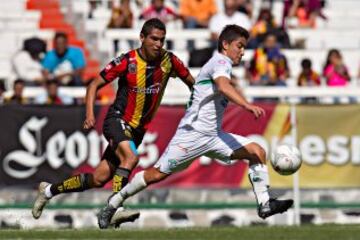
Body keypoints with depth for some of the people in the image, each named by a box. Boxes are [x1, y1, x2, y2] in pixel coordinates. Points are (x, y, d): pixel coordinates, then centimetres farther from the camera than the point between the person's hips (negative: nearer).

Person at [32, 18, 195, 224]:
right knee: (130, 157, -35)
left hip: (138, 130, 4)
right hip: (118, 120, -4)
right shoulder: (127, 61, -14)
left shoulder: (169, 61, -5)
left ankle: (49, 190, 23)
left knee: (99, 179, 5)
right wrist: (90, 113, -19)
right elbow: (95, 85, -6)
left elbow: (192, 82, 10)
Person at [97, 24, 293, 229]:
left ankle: (264, 204, -10)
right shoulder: (221, 62, -12)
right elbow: (224, 87, -35)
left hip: (213, 136, 9)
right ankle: (115, 203, 10)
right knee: (158, 173, -6)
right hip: (192, 133, -9)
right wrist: (248, 105, -49)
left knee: (257, 151, -6)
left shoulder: (223, 65, 18)